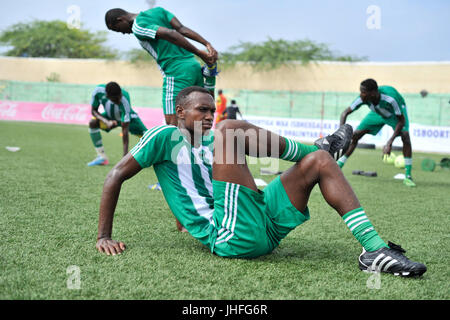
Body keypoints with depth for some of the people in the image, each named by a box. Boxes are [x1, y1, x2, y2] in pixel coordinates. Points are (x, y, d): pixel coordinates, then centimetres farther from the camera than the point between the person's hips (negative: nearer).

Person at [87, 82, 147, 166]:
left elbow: (125, 129, -39)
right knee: (93, 122, -25)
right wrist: (106, 121, -36)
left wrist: (125, 154, -41)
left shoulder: (125, 101, -41)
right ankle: (102, 157, -15)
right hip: (110, 117, 2)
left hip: (127, 117, -2)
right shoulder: (98, 91, -34)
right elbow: (94, 110, -16)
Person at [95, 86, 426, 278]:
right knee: (231, 129, -18)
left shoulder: (210, 141, 26)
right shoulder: (165, 136, 6)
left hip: (263, 230, 8)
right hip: (231, 237, -8)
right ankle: (318, 147, 3)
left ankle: (375, 249, -7)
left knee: (320, 162, 3)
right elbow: (116, 175, 1)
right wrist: (104, 237, -4)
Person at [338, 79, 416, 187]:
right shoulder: (363, 99, -33)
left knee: (405, 136, -28)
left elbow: (401, 121, -33)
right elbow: (345, 113, -21)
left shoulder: (390, 98, -44)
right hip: (378, 112, 4)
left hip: (395, 112, -3)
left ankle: (408, 176, -17)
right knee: (355, 135, -7)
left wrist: (390, 142, -40)